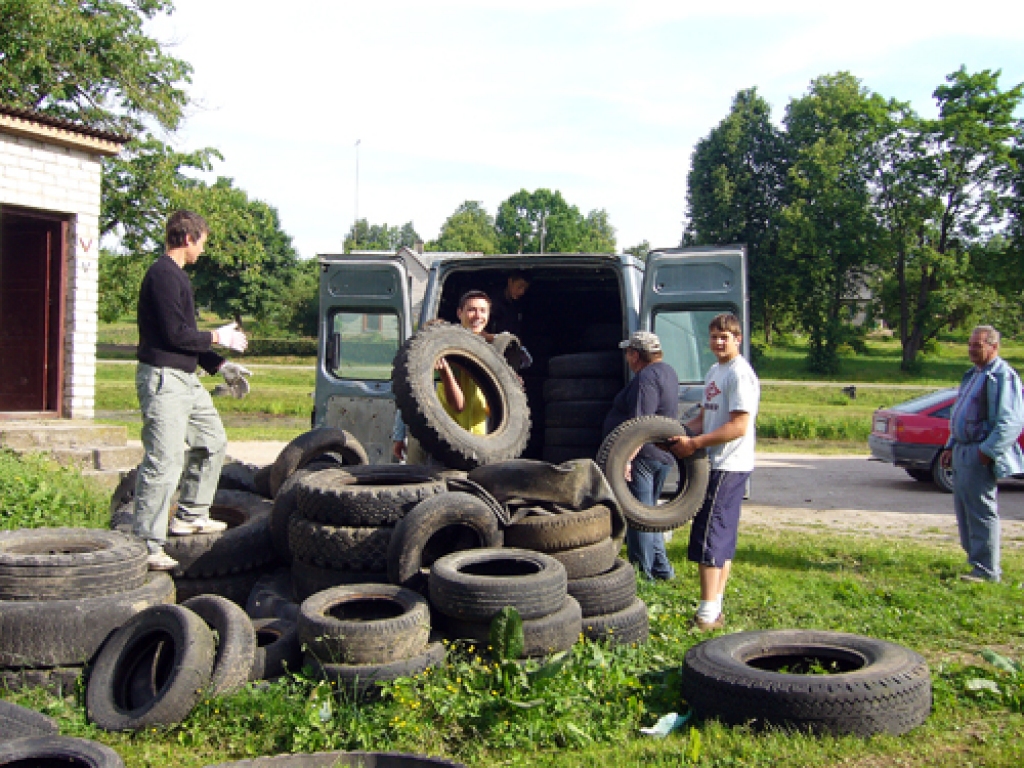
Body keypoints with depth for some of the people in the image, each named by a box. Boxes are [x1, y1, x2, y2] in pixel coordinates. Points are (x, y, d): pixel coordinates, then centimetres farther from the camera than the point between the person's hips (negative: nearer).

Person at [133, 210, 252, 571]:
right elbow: (176, 334, -20)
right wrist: (218, 337, -6)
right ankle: (146, 544, -5)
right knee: (163, 462, -10)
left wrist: (219, 365, 16)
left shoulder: (176, 275, 18)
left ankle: (190, 516, 28)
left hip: (186, 379, 11)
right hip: (164, 379, -11)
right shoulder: (163, 275, -14)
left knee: (212, 441, 19)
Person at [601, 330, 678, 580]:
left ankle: (643, 574, 1)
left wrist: (627, 458, -30)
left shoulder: (646, 378, -19)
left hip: (643, 456, -11)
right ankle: (660, 567, 26)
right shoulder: (667, 372, 14)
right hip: (662, 454, 11)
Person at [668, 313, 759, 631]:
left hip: (729, 466, -10)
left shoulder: (740, 373, -13)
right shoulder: (714, 372, 16)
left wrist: (694, 443, -21)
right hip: (715, 464, 10)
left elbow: (739, 427, -20)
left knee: (708, 536, -11)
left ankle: (707, 614, -8)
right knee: (723, 536, 13)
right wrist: (679, 434, 3)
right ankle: (715, 609, 20)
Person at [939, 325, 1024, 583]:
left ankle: (987, 571, 1)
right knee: (964, 511, 13)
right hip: (963, 452, 10)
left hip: (980, 456, -10)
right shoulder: (973, 375, 18)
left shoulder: (1002, 376, -12)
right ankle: (977, 561, 23)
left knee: (982, 512, -6)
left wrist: (987, 451, -22)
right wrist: (951, 446, 20)